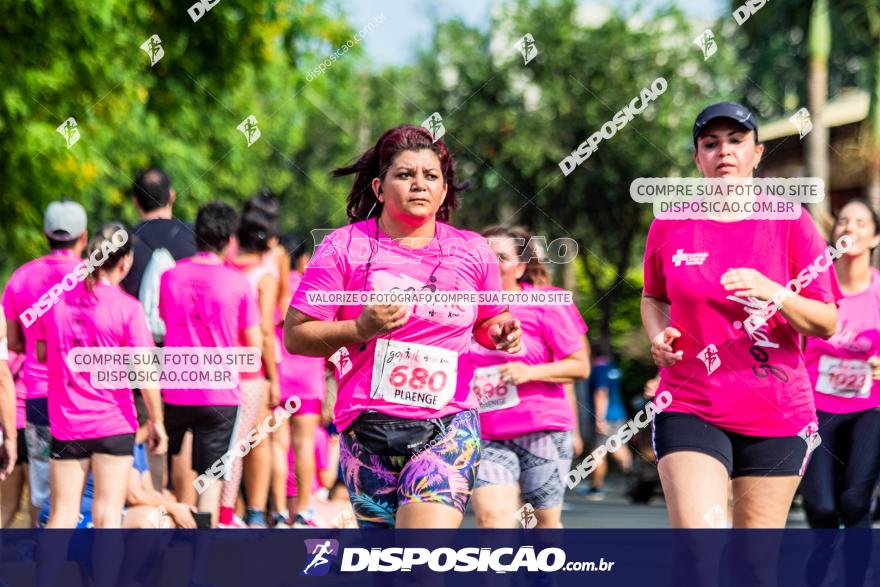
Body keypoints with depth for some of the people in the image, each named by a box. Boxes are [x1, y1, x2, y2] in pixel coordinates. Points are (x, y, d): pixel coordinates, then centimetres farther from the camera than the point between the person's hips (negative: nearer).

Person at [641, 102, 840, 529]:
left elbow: (827, 323, -1)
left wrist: (770, 291, -19)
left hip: (776, 415, 0)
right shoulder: (669, 227, 4)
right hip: (690, 409, 0)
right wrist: (658, 337, 2)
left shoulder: (790, 222, 0)